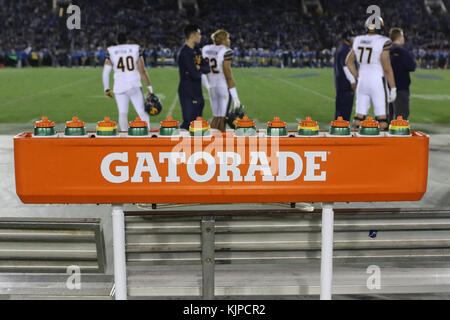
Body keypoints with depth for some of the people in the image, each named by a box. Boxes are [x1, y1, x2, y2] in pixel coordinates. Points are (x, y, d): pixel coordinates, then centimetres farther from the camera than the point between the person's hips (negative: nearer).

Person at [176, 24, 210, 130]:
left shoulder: (196, 50, 12)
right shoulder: (184, 53, -19)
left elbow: (207, 68, 10)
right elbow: (195, 75, -23)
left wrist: (199, 68, -11)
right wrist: (200, 70, -1)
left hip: (197, 92, 10)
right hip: (188, 93, -10)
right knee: (188, 122, -8)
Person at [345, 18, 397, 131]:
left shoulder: (358, 41, 5)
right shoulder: (383, 42, -14)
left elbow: (349, 62, 14)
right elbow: (387, 68, -14)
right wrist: (393, 88, -8)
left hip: (362, 82, 6)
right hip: (377, 83, -6)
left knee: (359, 116, 9)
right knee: (382, 118, -1)